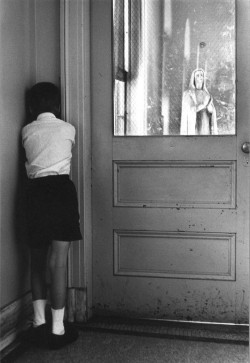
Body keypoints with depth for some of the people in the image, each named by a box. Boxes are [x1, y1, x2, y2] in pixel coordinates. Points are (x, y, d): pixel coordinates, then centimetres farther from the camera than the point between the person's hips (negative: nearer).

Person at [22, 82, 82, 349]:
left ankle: (39, 323, 16)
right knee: (58, 261, -3)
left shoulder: (26, 131, 10)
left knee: (37, 260, 13)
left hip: (34, 192, 3)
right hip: (60, 189, -3)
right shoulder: (68, 129, 6)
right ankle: (57, 329, 0)